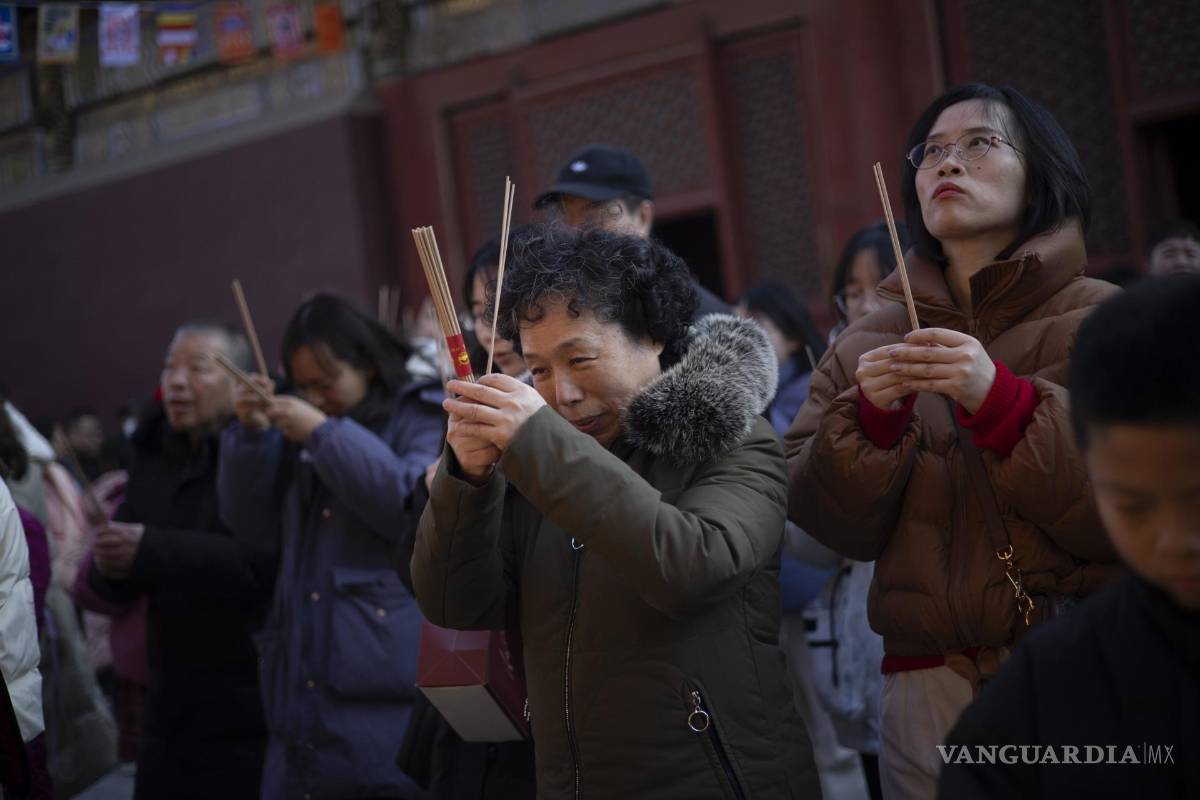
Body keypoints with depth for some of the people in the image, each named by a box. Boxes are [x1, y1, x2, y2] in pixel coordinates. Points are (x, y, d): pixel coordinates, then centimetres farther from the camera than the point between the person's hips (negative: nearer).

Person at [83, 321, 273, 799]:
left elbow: (267, 565, -25)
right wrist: (109, 567, -9)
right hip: (169, 711, 7)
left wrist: (152, 551, -24)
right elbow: (114, 590, 14)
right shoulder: (153, 457, 13)